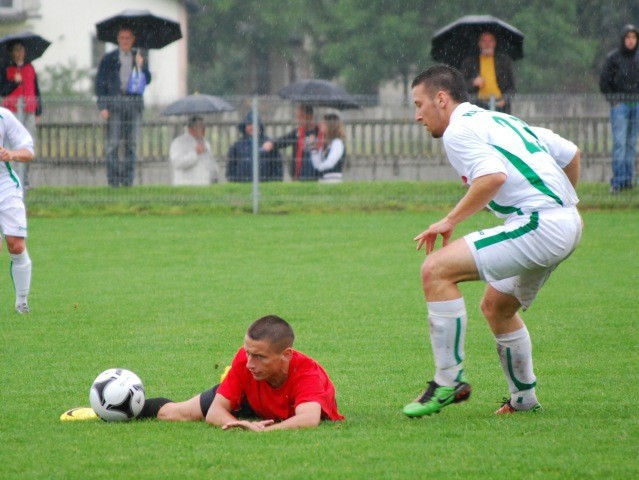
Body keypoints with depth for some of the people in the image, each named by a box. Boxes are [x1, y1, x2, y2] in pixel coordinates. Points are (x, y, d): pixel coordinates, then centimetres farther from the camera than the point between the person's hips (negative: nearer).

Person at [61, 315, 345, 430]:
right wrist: (241, 425, -60)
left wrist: (261, 430, -80)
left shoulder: (306, 373, -48)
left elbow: (309, 419, -67)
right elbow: (215, 412, -37)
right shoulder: (245, 361, -37)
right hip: (249, 394, 2)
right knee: (175, 413, 7)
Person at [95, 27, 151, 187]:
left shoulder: (139, 58, 14)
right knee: (112, 144, -7)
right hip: (114, 105, -2)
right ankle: (113, 181, -6)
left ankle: (128, 180, 5)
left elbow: (147, 80, 8)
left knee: (132, 144, 1)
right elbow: (100, 82, 5)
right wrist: (102, 106, -4)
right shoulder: (109, 59, 8)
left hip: (134, 104, 2)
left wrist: (140, 67, -11)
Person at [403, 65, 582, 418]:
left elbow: (493, 176, -23)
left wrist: (449, 222, -15)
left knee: (437, 269, -14)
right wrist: (562, 201, 34)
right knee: (495, 307, 27)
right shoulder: (500, 120, 23)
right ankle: (523, 400, 36)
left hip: (539, 224, -10)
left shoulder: (460, 129, -5)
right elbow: (570, 153, 25)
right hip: (567, 223, 10)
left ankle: (449, 381, -12)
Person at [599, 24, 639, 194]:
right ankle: (617, 181, -12)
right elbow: (604, 82, -1)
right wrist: (614, 100, -3)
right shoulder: (613, 58, -4)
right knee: (619, 143, -10)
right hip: (619, 105, -4)